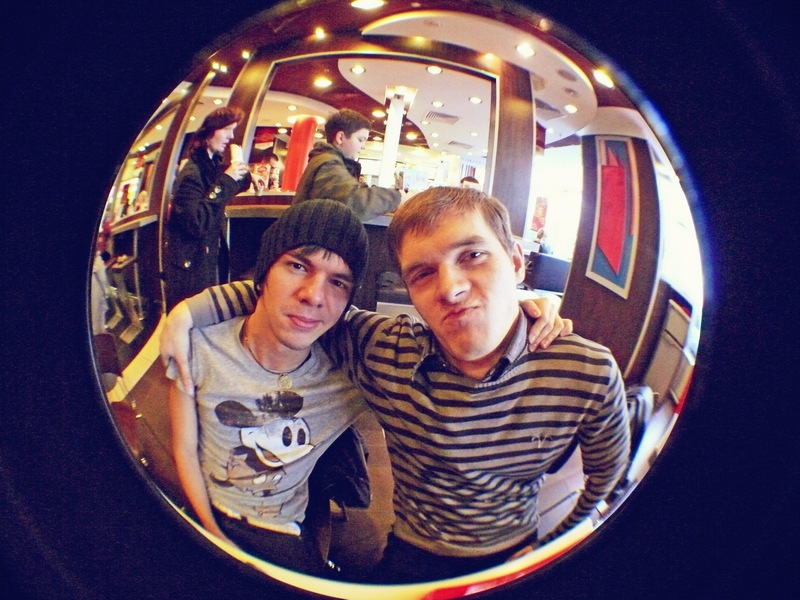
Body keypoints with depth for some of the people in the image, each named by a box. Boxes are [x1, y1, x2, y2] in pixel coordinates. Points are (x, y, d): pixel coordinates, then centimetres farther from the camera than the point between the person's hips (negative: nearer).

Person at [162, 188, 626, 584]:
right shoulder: (380, 351, -23)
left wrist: (553, 547, 1)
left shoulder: (591, 371, -23)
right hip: (413, 557, 0)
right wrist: (192, 309, -17)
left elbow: (608, 470, -4)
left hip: (514, 556, 1)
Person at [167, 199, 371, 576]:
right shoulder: (200, 346, -19)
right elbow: (185, 450, -8)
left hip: (283, 534, 0)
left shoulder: (349, 375, -22)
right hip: (204, 513, 1)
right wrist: (214, 534, -6)